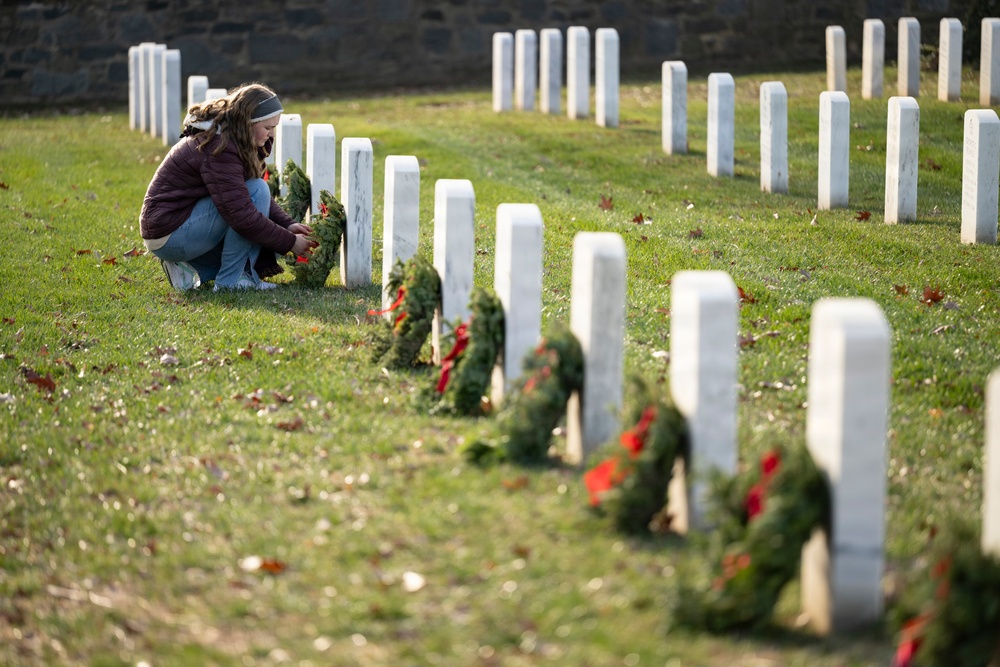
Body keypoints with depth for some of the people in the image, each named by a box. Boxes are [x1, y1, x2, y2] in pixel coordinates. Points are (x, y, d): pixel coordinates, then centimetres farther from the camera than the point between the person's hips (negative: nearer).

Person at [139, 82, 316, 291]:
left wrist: (288, 224, -3)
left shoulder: (229, 138, 8)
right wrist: (290, 242, -18)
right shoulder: (219, 149, -23)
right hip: (168, 234, -10)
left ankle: (188, 268, 11)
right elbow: (242, 215, -27)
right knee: (257, 191, -19)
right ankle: (231, 280, -14)